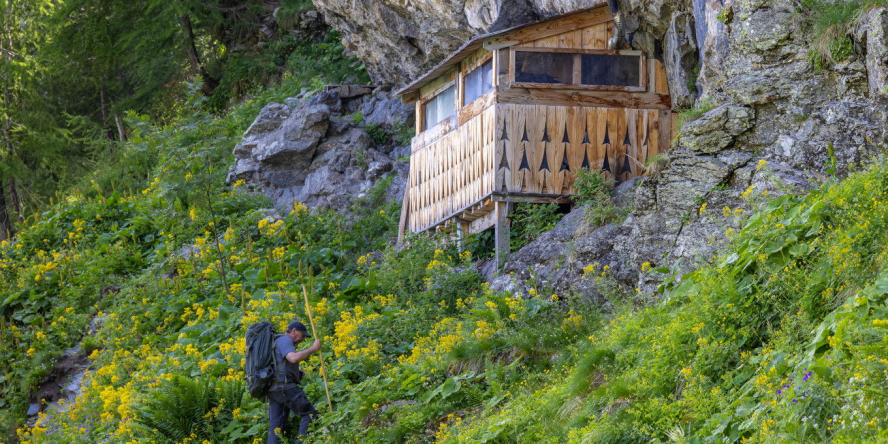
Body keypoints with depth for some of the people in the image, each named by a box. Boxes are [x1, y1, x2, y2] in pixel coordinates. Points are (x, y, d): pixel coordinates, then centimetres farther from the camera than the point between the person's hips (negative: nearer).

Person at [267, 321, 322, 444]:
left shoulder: (276, 343, 29)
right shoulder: (284, 340, -3)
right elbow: (294, 358, -21)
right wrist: (313, 348, -12)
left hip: (273, 390, 10)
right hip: (285, 387, -10)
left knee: (275, 426, 2)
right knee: (309, 414, -5)